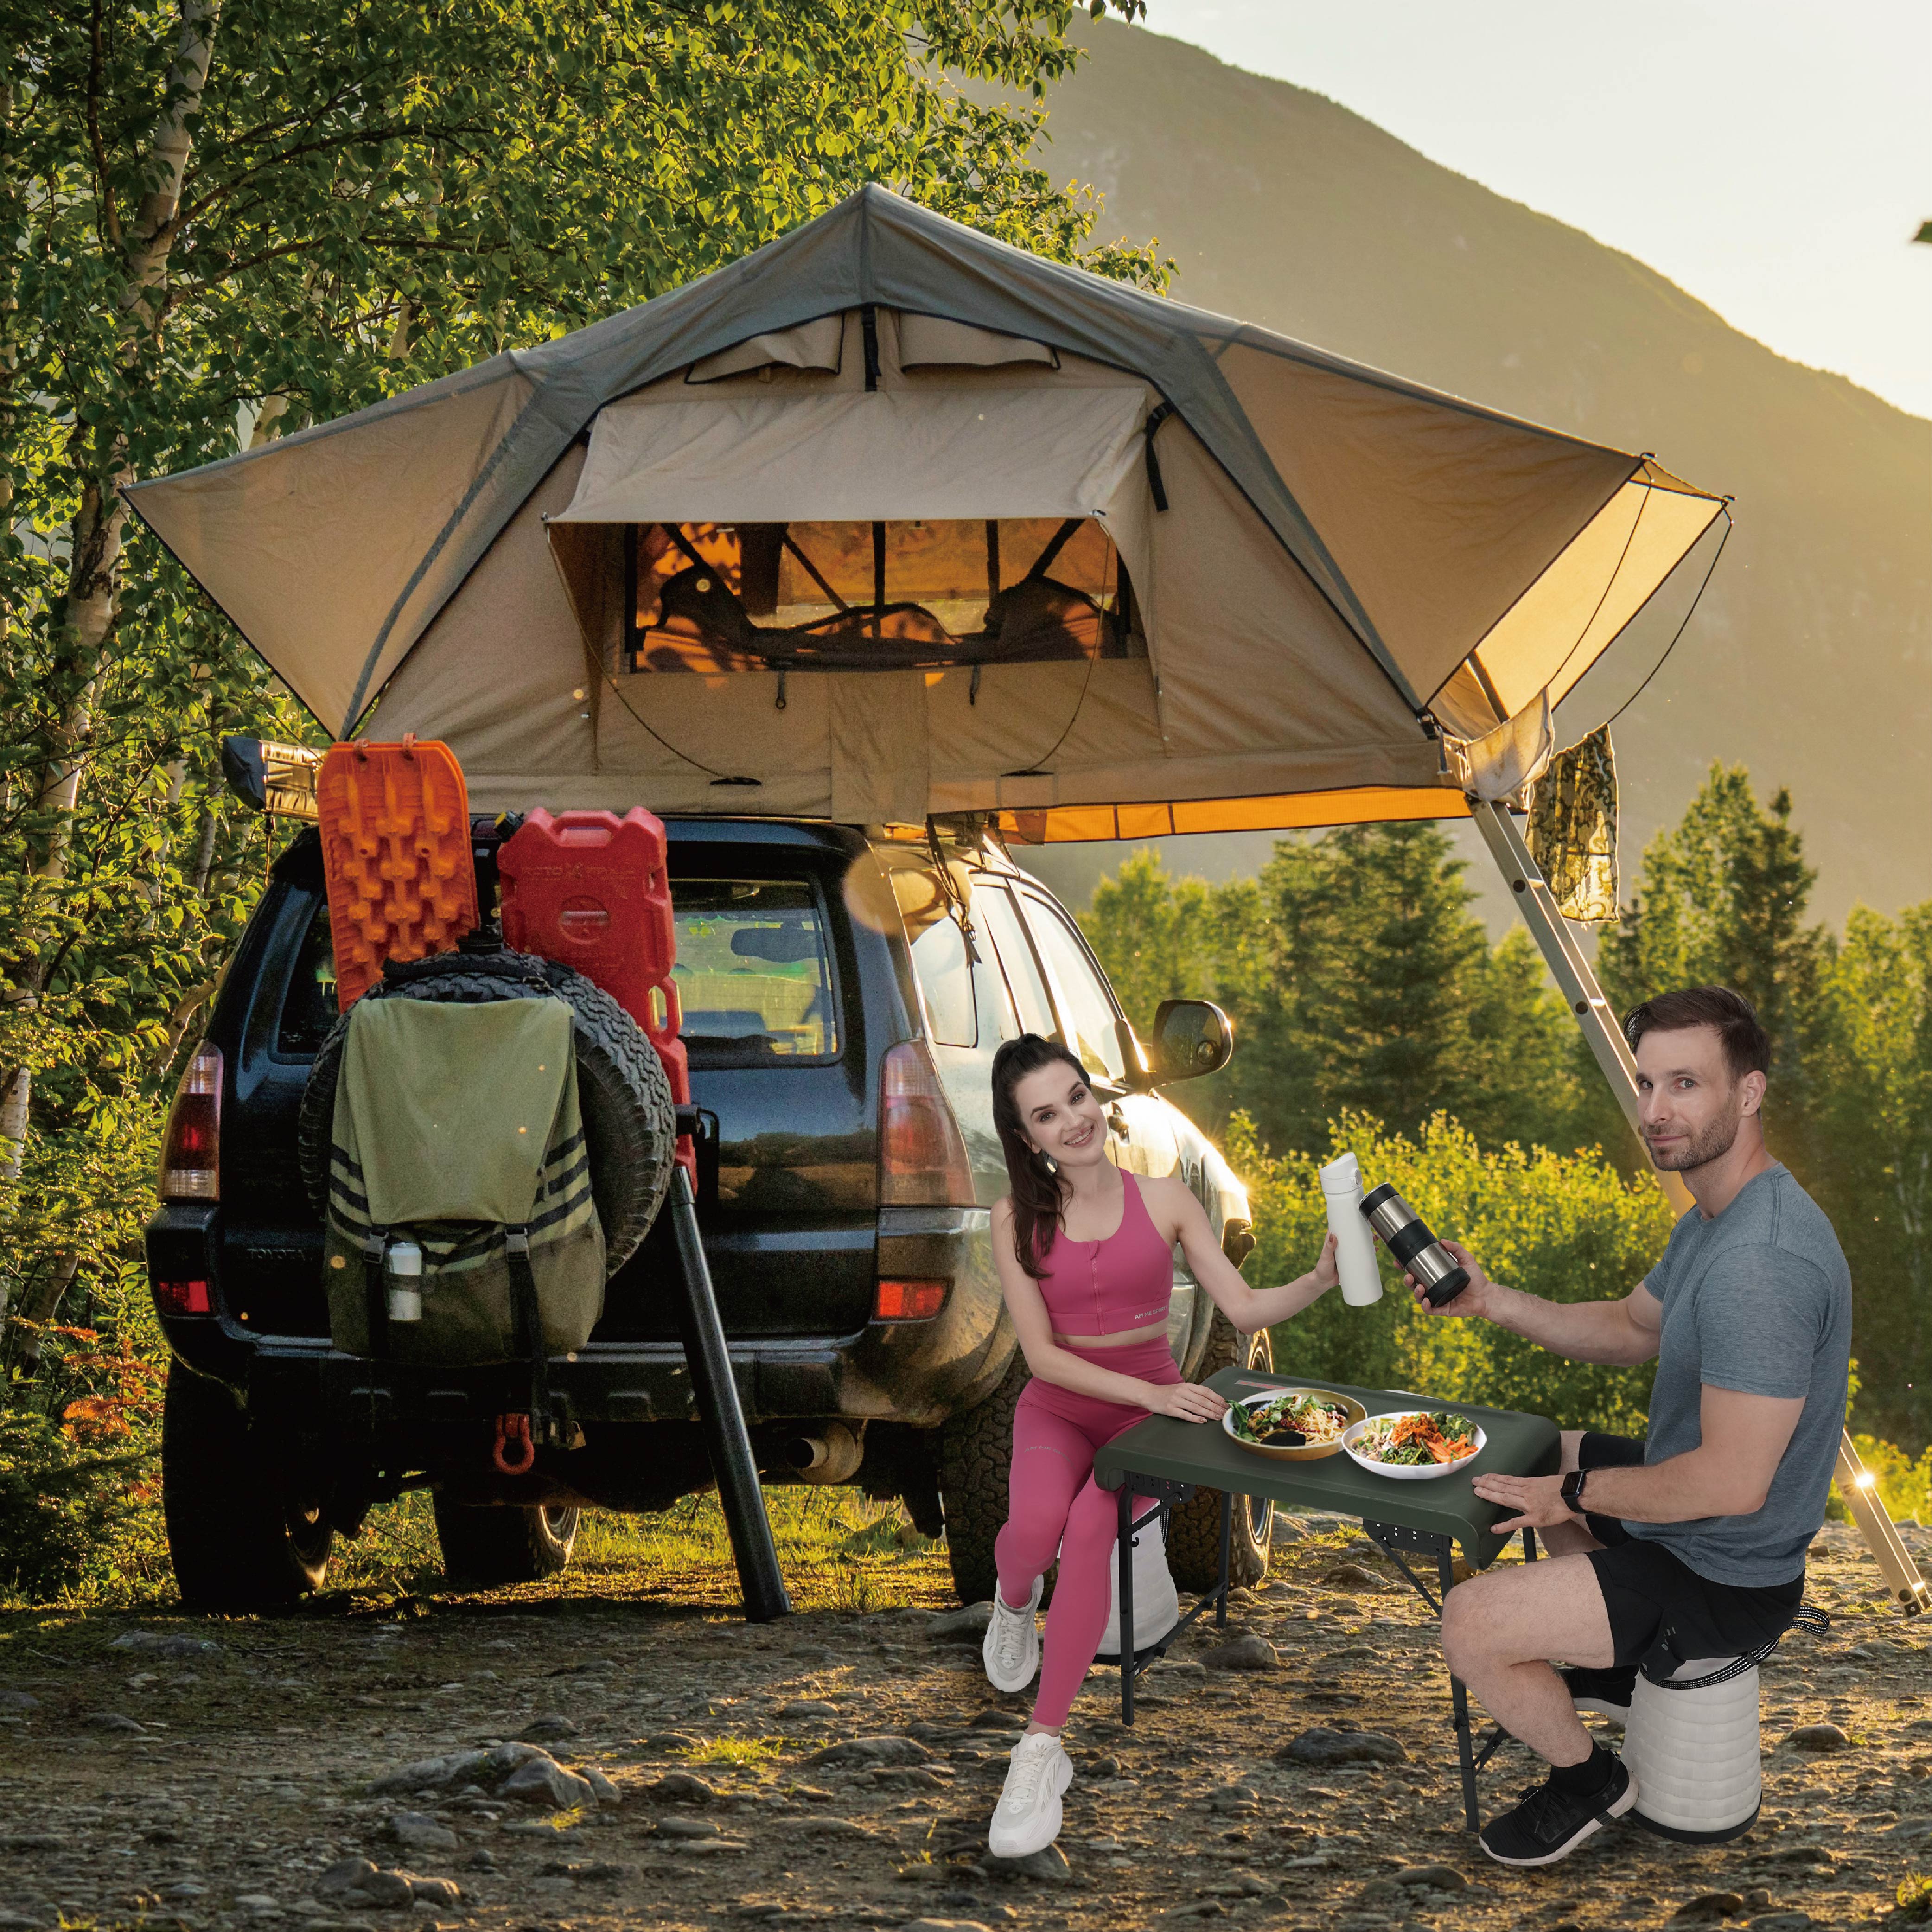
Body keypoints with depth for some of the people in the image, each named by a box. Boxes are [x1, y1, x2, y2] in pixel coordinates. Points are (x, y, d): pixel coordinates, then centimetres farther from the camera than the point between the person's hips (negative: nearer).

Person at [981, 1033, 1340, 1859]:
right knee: (1037, 1526, -33)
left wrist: (1321, 1279, -24)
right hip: (1059, 1408, 0)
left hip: (1151, 1408, 0)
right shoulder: (1018, 1219, -5)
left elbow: (1244, 1310, -5)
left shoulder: (1163, 1201, -4)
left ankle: (1042, 1747, -27)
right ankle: (1014, 1599, 8)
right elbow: (1042, 1355, -8)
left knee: (1090, 1524, -33)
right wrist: (1152, 1393, -18)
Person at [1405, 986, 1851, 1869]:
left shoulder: (1759, 1264, -34)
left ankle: (1586, 1779, 11)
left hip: (1724, 1580, -11)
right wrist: (1492, 1300, 1)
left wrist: (1574, 1494, -19)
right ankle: (1621, 1669, 40)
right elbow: (1632, 1329, 18)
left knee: (1471, 1627, -16)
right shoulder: (1715, 1217, 2)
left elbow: (1730, 1484, -34)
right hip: (1696, 1527, 11)